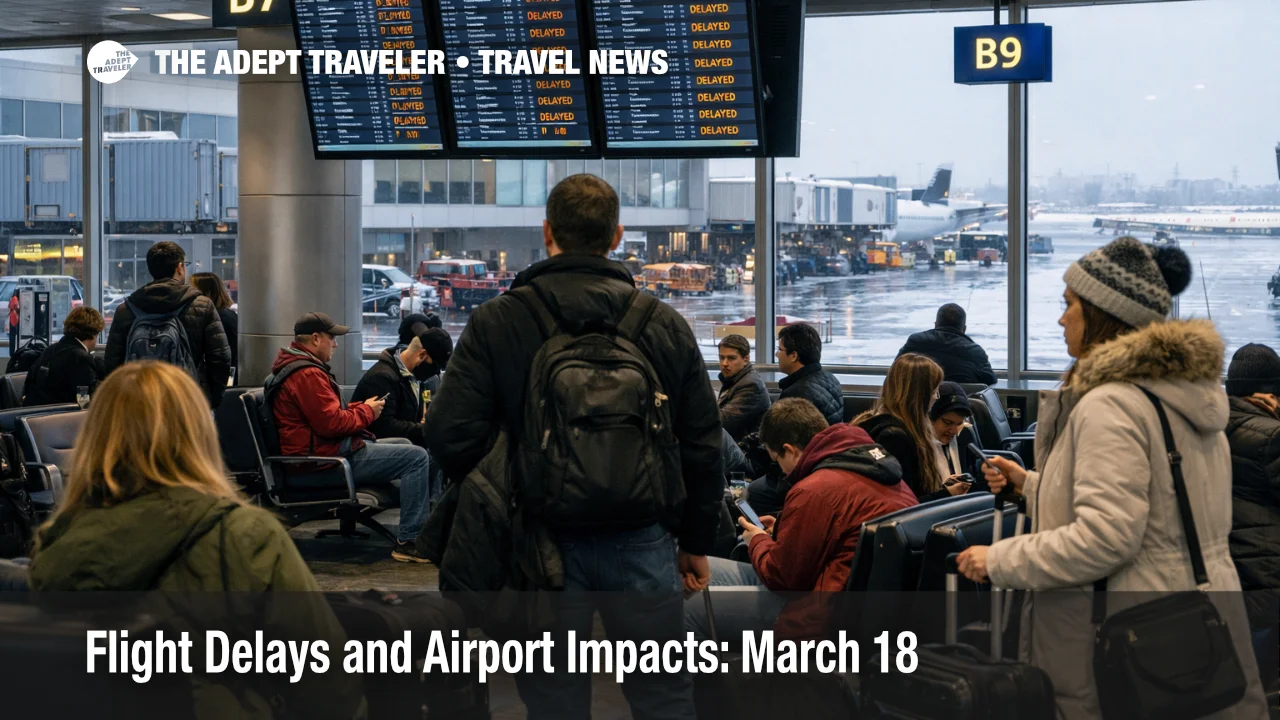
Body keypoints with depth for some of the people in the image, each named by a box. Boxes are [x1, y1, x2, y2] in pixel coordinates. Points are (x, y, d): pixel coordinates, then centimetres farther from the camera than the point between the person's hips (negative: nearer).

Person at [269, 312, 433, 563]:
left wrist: (359, 408, 10)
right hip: (332, 458, -12)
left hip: (329, 450, 12)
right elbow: (332, 423, -24)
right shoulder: (307, 375, -20)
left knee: (410, 449, 21)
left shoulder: (293, 368, 17)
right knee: (416, 458, -18)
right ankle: (409, 541, -17)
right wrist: (367, 412, -8)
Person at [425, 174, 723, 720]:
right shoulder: (665, 324, 0)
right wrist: (697, 542, 14)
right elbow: (702, 445, 3)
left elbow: (449, 435, -10)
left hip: (544, 540, -1)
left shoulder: (496, 322, -5)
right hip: (643, 542, 1)